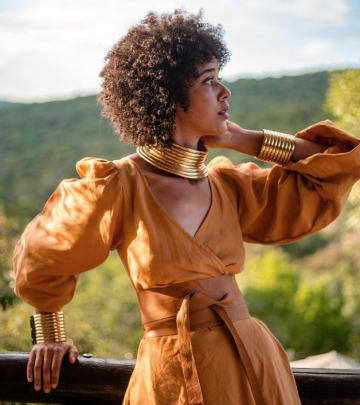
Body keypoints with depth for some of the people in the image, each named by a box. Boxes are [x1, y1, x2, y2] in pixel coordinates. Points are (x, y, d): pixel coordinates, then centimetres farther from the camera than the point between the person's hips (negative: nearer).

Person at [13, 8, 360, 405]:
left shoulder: (226, 187, 4)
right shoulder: (118, 187, -11)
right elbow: (39, 258, 6)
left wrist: (245, 141, 1)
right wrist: (50, 338, 18)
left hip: (258, 366, 5)